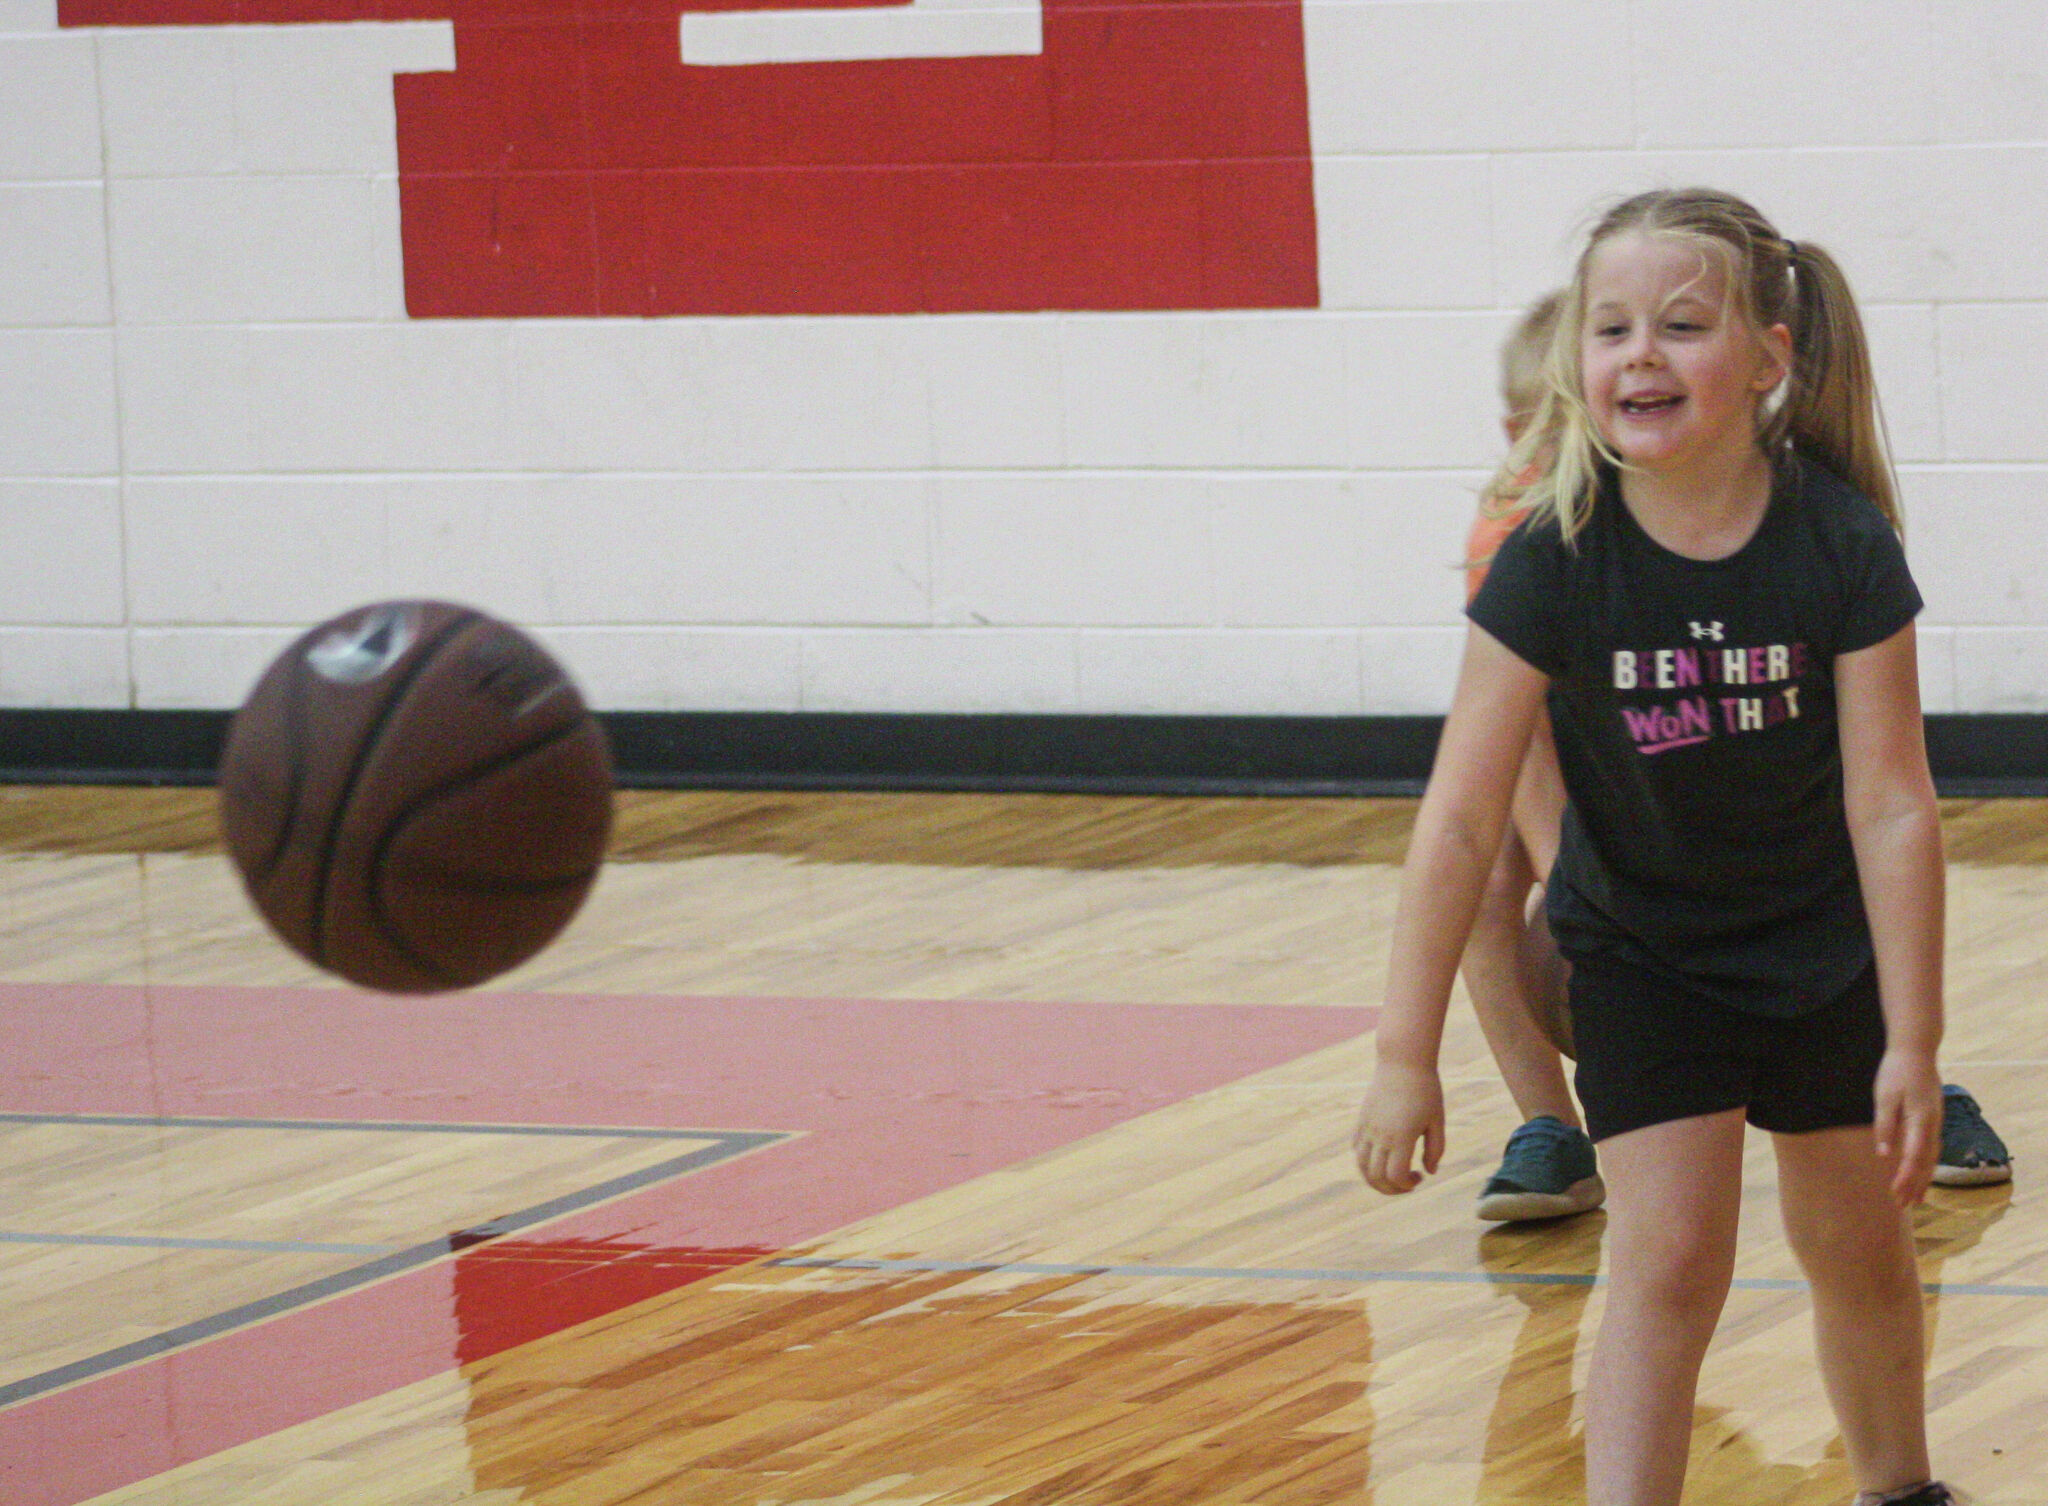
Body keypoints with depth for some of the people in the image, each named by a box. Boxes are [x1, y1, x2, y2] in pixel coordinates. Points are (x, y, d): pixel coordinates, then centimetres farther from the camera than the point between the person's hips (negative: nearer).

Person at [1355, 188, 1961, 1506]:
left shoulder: (1843, 548, -24)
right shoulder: (1556, 564, -25)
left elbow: (1893, 807, -19)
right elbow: (1462, 821, -20)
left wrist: (1914, 1045, -18)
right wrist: (1406, 1056, -20)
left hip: (1825, 946, 1)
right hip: (1642, 951, -1)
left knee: (1858, 1249, 16)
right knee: (1668, 1262, -13)